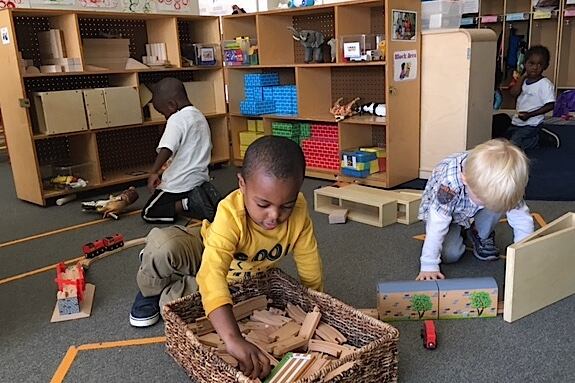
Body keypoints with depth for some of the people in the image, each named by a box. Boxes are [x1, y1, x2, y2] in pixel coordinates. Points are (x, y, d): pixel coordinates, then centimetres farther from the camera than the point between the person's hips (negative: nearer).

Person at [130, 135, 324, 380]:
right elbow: (211, 275, -56)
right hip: (204, 254, -3)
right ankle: (151, 291, -1)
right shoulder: (230, 215, -42)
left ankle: (166, 295, 8)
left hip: (245, 280, 3)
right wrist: (233, 339, -67)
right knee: (163, 245, -36)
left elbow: (310, 269, -14)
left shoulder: (298, 211, -30)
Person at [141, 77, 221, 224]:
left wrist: (153, 172, -32)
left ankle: (190, 204, -16)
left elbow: (166, 149, -32)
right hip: (201, 177, 8)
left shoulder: (177, 119, -16)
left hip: (180, 183, -8)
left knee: (149, 213, 5)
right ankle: (205, 194, 1)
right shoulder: (200, 116, 11)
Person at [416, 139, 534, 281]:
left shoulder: (503, 183, -31)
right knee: (449, 254, -22)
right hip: (441, 209, -3)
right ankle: (460, 232, 12)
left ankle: (482, 237, 1)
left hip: (472, 214, 3)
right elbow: (436, 225, -41)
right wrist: (429, 266, -40)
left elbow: (522, 220, -23)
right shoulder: (449, 184, -43)